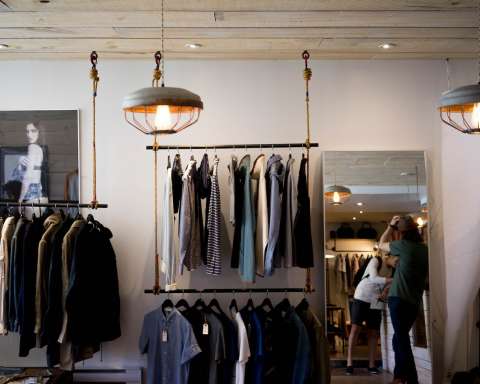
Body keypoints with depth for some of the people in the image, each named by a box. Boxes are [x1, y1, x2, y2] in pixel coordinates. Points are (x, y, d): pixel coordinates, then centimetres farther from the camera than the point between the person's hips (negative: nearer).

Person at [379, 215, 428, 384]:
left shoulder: (404, 245, -10)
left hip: (398, 299, -7)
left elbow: (382, 245, 7)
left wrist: (391, 226, 17)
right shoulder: (425, 249, 7)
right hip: (414, 302, 7)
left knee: (402, 340, -8)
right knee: (400, 338, 16)